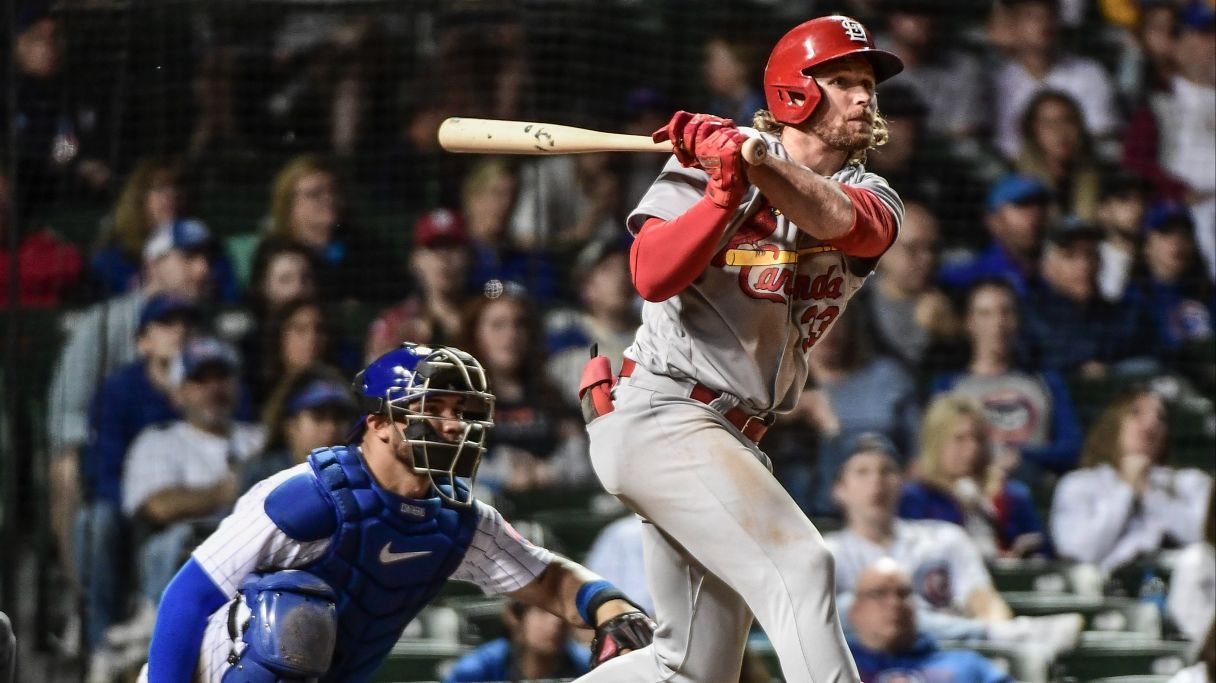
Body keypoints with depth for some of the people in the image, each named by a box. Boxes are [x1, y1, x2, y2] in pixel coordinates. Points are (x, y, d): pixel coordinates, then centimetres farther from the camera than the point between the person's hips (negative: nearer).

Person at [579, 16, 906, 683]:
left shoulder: (870, 196, 9)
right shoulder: (701, 166, -2)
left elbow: (841, 218, -18)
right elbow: (652, 276, -16)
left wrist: (754, 158, -33)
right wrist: (726, 190, -27)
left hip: (735, 441, 7)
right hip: (659, 417, -7)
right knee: (797, 564, -24)